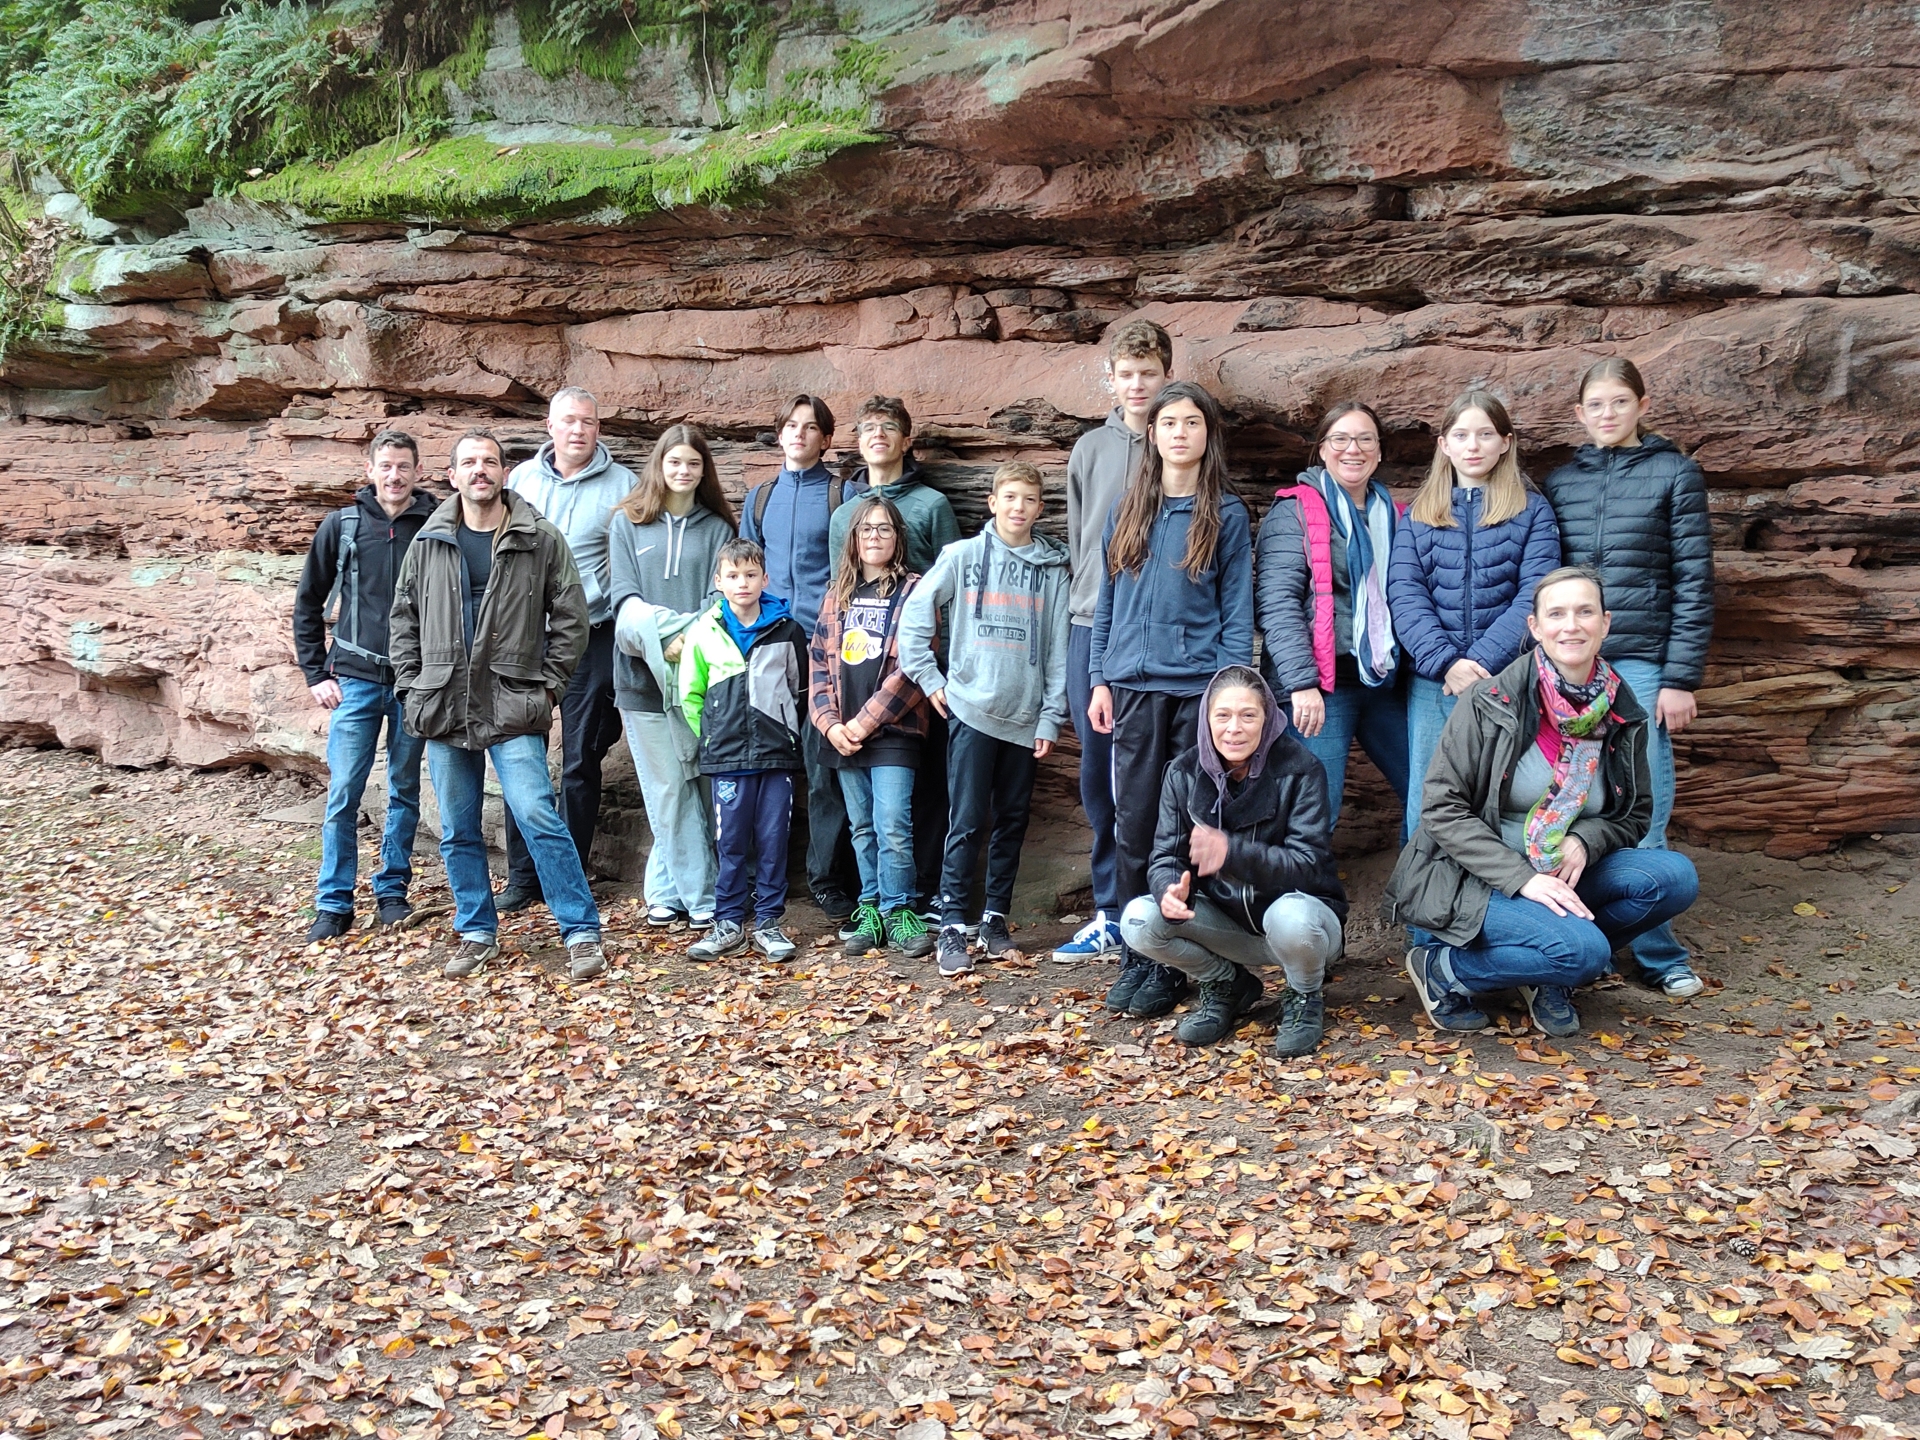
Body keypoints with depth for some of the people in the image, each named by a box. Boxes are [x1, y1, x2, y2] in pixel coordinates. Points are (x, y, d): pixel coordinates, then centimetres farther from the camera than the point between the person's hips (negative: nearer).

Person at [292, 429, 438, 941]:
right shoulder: (342, 526, 2)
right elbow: (308, 603, 9)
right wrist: (315, 674, 3)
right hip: (356, 680, 0)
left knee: (405, 792, 10)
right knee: (343, 794, -1)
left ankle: (392, 890, 23)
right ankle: (333, 904, 7)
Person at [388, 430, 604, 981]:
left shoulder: (541, 540, -1)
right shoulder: (429, 543, 7)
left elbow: (570, 618, 1)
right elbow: (404, 619, 15)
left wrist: (547, 686, -4)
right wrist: (412, 686, 7)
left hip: (513, 710, -4)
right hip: (443, 709, 4)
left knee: (539, 817, -10)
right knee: (458, 832, 10)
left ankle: (582, 932, -2)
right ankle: (477, 933, 24)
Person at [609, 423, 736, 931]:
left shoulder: (716, 528, 10)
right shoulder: (628, 524, 10)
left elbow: (718, 598, 2)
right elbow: (625, 599, 2)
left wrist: (691, 639, -17)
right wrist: (662, 638, -15)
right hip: (644, 674, 0)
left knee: (703, 784, -2)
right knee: (666, 789, 1)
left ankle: (670, 886, 8)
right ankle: (696, 893, 6)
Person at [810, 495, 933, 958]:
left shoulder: (913, 591, -2)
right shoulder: (837, 594, 13)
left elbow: (912, 668, -10)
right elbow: (819, 664, 11)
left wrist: (865, 722, -12)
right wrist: (830, 724, -3)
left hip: (894, 731, -5)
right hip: (844, 737, 5)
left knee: (892, 826, -10)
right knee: (862, 828, 11)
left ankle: (898, 912, 2)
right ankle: (870, 911, 19)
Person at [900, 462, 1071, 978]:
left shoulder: (1053, 570, 6)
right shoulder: (962, 556, 1)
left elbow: (1058, 649, 4)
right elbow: (915, 613, 2)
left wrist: (1050, 718, 0)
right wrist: (929, 677, -2)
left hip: (1026, 717, 3)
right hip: (972, 710, -3)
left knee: (1012, 823, 9)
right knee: (967, 822, -5)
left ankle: (996, 918, 20)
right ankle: (952, 926, 0)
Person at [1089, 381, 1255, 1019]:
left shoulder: (1226, 513, 3)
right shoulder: (1128, 511, 11)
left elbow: (1237, 610, 1)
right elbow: (1107, 601, 13)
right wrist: (1100, 680, 6)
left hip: (1197, 689, -2)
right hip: (1134, 686, 3)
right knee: (1134, 824, 3)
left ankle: (1171, 966, 10)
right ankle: (1134, 958, 14)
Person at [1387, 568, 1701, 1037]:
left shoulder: (1623, 715, 2)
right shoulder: (1491, 702, -13)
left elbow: (1635, 815, 12)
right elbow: (1441, 809, -14)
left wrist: (1585, 840, -12)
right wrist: (1522, 878, -24)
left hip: (1562, 876, 6)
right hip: (1473, 879, -6)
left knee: (1675, 876, -16)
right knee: (1583, 950, -29)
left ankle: (1550, 978, 0)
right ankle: (1442, 970, -5)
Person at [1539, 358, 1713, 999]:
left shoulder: (1675, 475, 4)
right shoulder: (1558, 482, 12)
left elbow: (1694, 582, 0)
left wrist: (1682, 678, -6)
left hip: (1641, 663, -2)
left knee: (1641, 813, -2)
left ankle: (1656, 953, 9)